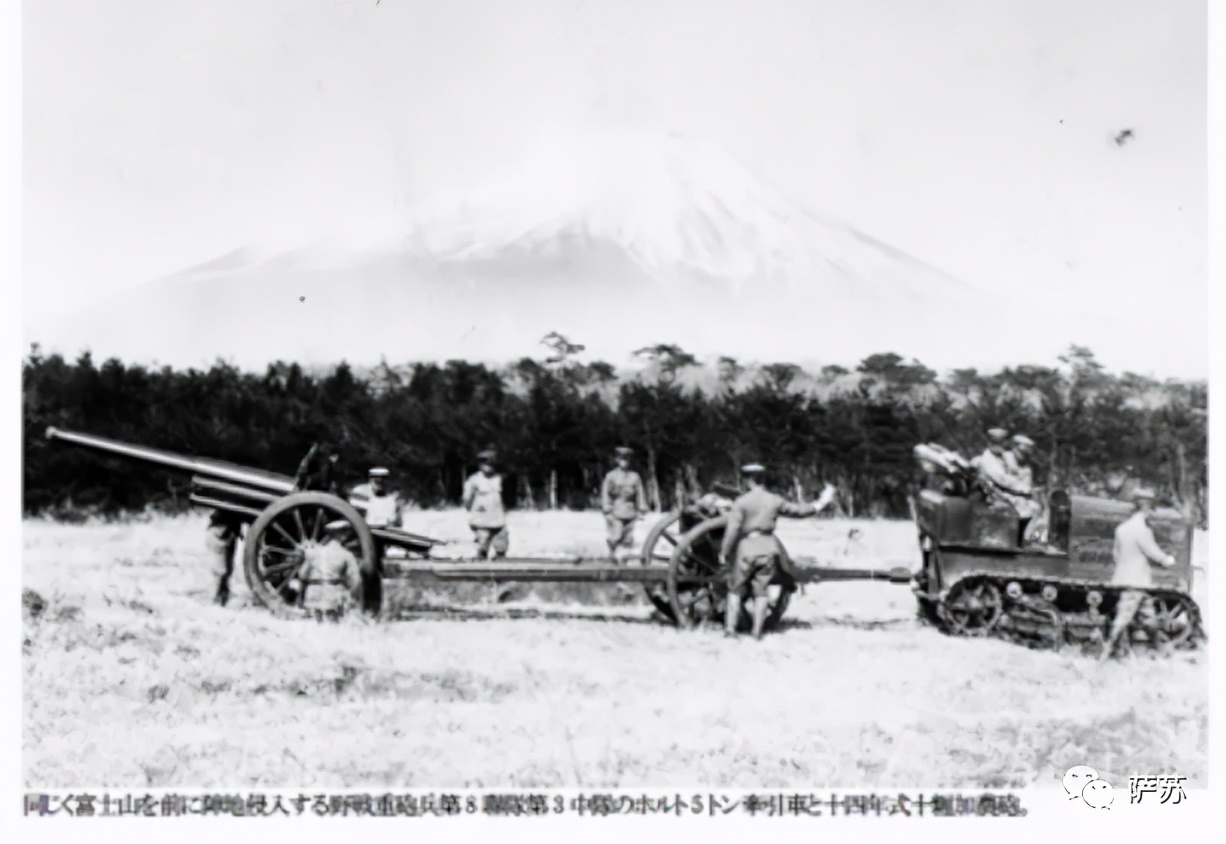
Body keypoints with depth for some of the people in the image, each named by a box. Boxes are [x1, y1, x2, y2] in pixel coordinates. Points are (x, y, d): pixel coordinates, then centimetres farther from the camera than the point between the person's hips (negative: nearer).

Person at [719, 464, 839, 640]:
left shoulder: (740, 503, -7)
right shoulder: (775, 501, 4)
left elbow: (732, 530, -12)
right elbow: (798, 511, 15)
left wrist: (724, 553, -5)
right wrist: (820, 504, 29)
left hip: (746, 548, -3)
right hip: (768, 548, 3)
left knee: (736, 589, 10)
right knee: (761, 590, 10)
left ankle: (730, 627, 2)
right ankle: (757, 631, 5)